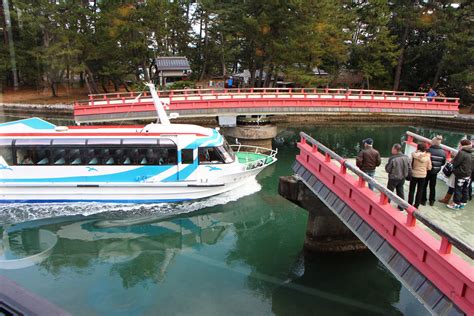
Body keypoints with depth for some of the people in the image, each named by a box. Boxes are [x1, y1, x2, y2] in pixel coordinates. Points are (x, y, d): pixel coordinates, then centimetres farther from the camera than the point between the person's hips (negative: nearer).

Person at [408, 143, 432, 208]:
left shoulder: (414, 155, -15)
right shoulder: (427, 157, -8)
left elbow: (410, 164, -17)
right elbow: (429, 167, -2)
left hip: (414, 175, -2)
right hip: (423, 176, 2)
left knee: (412, 190, 11)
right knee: (419, 191, 14)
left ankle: (410, 204, 16)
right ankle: (416, 205, 20)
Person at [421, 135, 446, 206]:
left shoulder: (429, 150, -21)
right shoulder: (443, 152, -5)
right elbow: (443, 163, 5)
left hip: (427, 171, -4)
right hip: (435, 172, 4)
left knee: (424, 186, 10)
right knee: (433, 187, 17)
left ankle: (423, 200, 14)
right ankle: (432, 201, 25)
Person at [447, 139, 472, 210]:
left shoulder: (461, 153, -17)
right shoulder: (470, 154, 9)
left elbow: (454, 163, -16)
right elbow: (467, 164, 15)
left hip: (460, 175, -8)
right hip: (468, 175, 8)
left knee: (458, 190, 0)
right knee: (465, 190, 13)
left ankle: (456, 204, 5)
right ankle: (462, 203, 22)